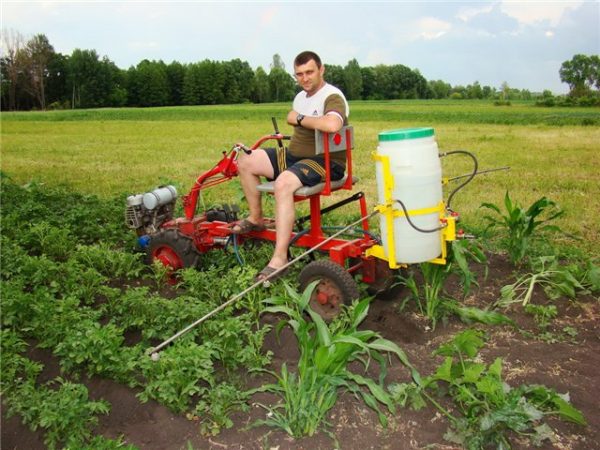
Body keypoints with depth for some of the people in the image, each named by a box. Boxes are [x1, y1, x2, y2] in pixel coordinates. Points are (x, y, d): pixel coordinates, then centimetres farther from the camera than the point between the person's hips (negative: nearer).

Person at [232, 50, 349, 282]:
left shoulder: (332, 97, -13)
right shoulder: (300, 97, 15)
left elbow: (332, 125, -37)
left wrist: (299, 118, -22)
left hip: (325, 162, -9)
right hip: (295, 155, 9)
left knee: (283, 183, -38)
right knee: (246, 161, 3)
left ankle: (280, 258, -36)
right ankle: (255, 219, 14)